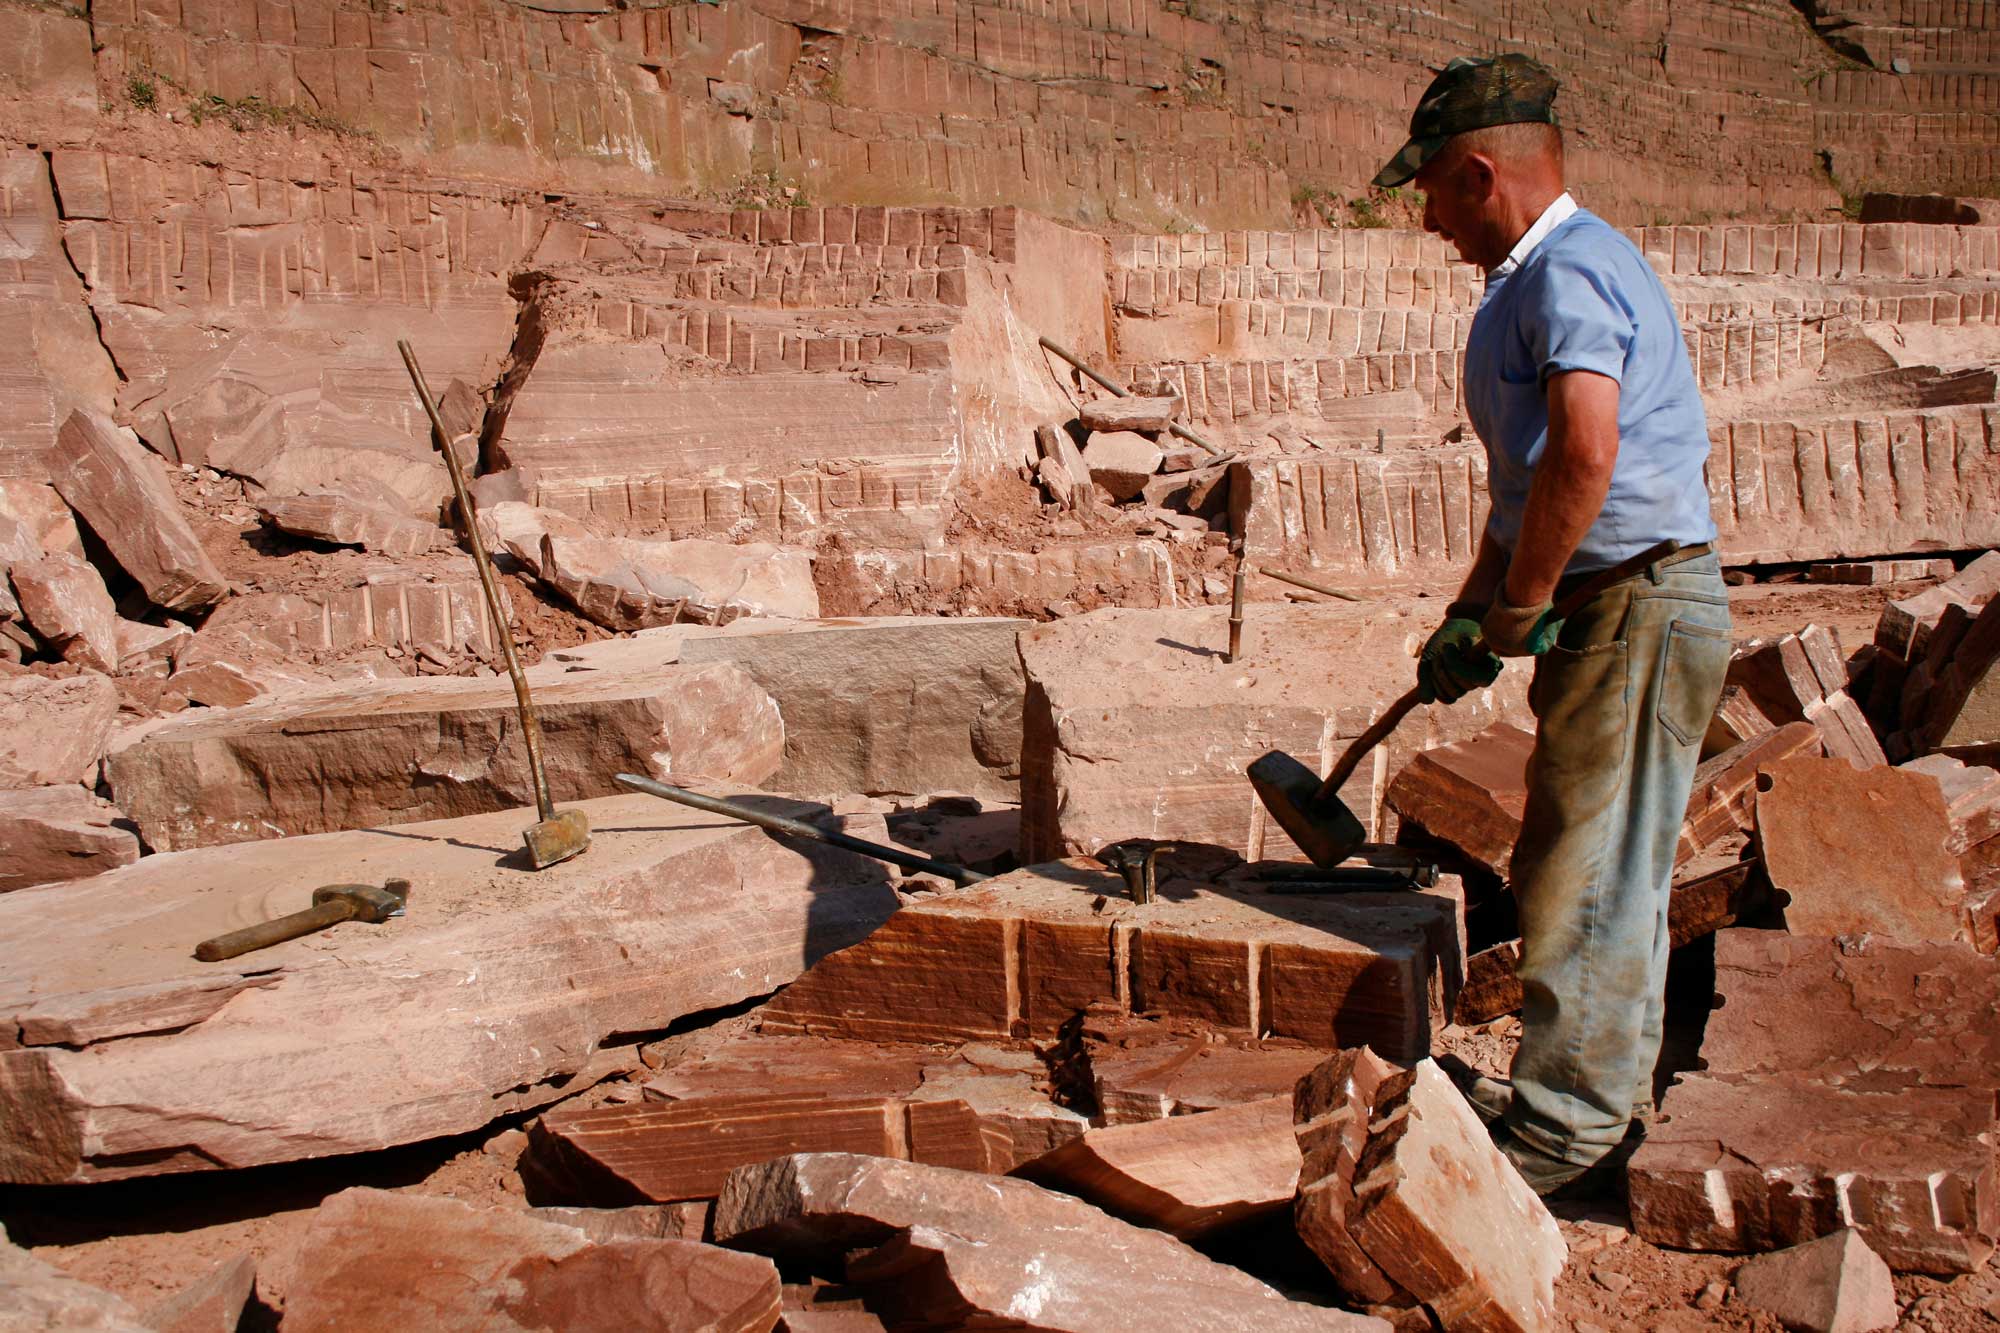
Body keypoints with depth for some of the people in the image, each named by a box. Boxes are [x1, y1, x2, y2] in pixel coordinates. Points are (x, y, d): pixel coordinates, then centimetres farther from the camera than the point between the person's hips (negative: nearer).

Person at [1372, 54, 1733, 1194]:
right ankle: (1605, 1098, 30)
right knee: (1585, 870, 17)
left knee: (1591, 878, -4)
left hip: (1640, 608, -11)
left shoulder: (1571, 268, -15)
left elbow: (1584, 453, -30)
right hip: (1606, 612, 11)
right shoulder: (1536, 278, 20)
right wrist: (1471, 612, 20)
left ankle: (1564, 1134, 7)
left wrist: (1514, 618, -20)